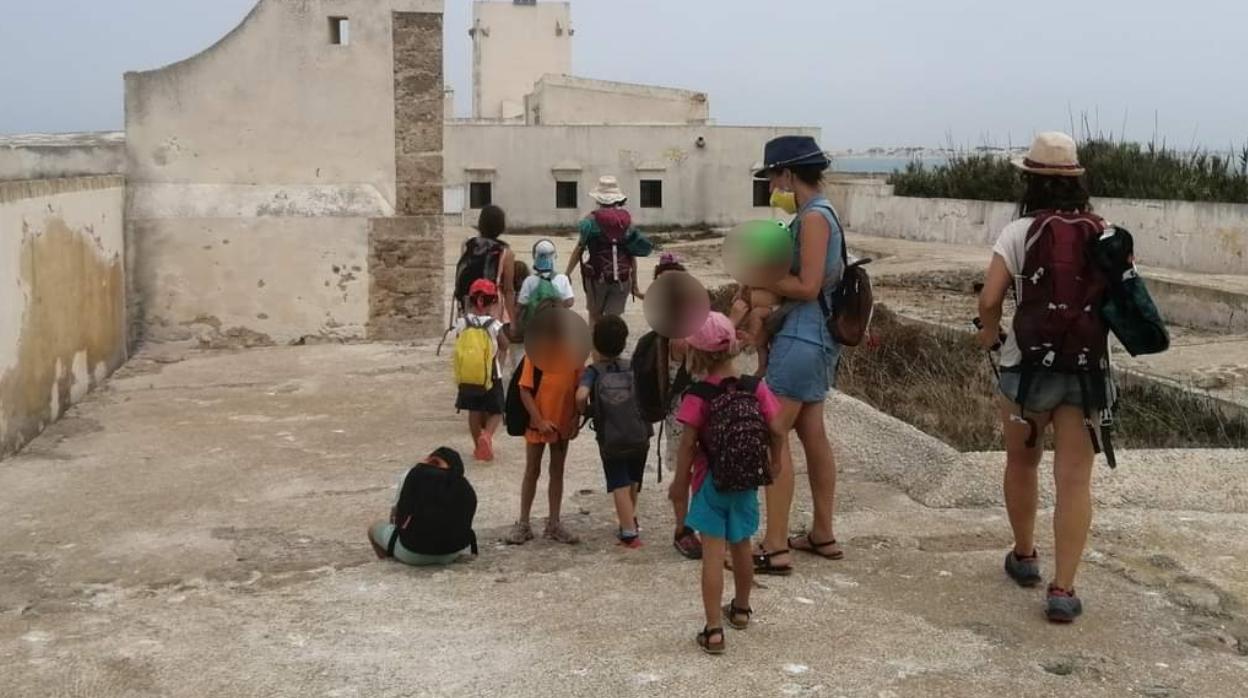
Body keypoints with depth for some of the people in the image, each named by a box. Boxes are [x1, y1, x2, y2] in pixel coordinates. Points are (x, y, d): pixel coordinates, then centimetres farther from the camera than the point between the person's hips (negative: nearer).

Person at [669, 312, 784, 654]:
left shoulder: (698, 396, -17)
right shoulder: (755, 387, -7)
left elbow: (688, 444, -14)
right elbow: (776, 431, -3)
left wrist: (680, 481, -1)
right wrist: (773, 461, 16)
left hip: (711, 484, -4)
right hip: (747, 483, 4)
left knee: (713, 554, -1)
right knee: (741, 547, 21)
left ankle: (713, 629, -2)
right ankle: (741, 609, 40)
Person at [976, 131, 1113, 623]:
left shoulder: (1019, 232, -7)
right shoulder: (1104, 234, 1)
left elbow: (989, 300, -14)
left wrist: (989, 334, 5)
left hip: (1029, 367, -1)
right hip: (1088, 370, 1)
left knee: (1021, 463, 20)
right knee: (1074, 479, 2)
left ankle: (1024, 557, 35)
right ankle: (1063, 590, -3)